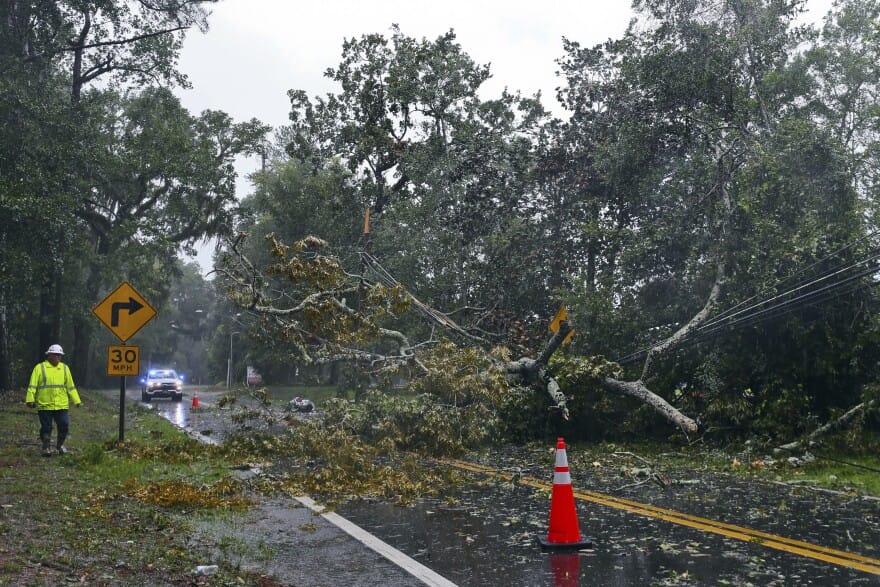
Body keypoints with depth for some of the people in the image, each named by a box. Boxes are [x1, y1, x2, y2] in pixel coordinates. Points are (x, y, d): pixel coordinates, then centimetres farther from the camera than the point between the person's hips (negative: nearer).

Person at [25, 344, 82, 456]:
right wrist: (30, 399, -13)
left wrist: (76, 401, 12)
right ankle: (47, 448, 17)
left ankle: (60, 445, 22)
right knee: (46, 428, 4)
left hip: (62, 405, 3)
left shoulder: (65, 368, 12)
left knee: (64, 426, 1)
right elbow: (32, 385, -3)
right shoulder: (40, 368, 1)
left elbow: (70, 386, 15)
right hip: (44, 405, -3)